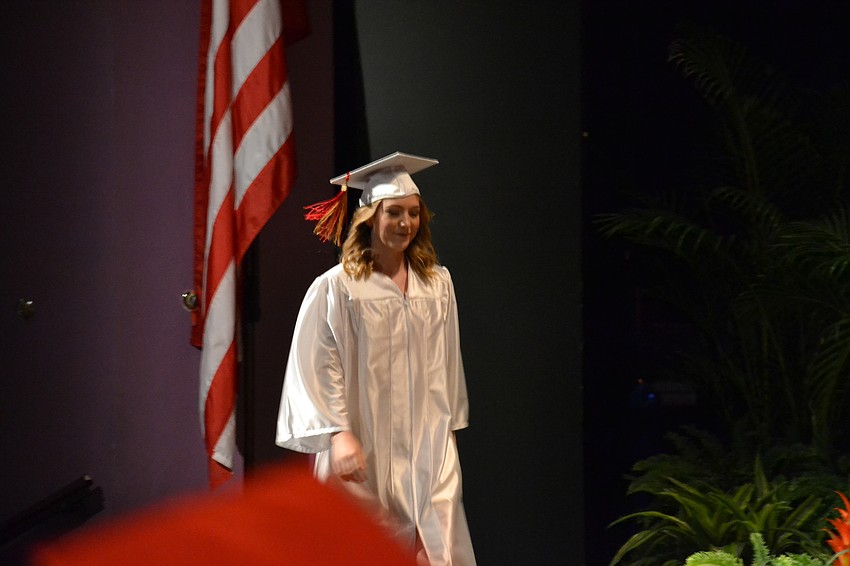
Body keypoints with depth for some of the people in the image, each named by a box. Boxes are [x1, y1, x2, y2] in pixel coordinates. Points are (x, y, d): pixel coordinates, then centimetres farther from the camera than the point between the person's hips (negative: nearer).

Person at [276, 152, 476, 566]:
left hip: (427, 444, 3)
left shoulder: (437, 283, 8)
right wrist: (338, 433, -16)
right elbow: (317, 367, -9)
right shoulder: (336, 287, -7)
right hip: (363, 446, -3)